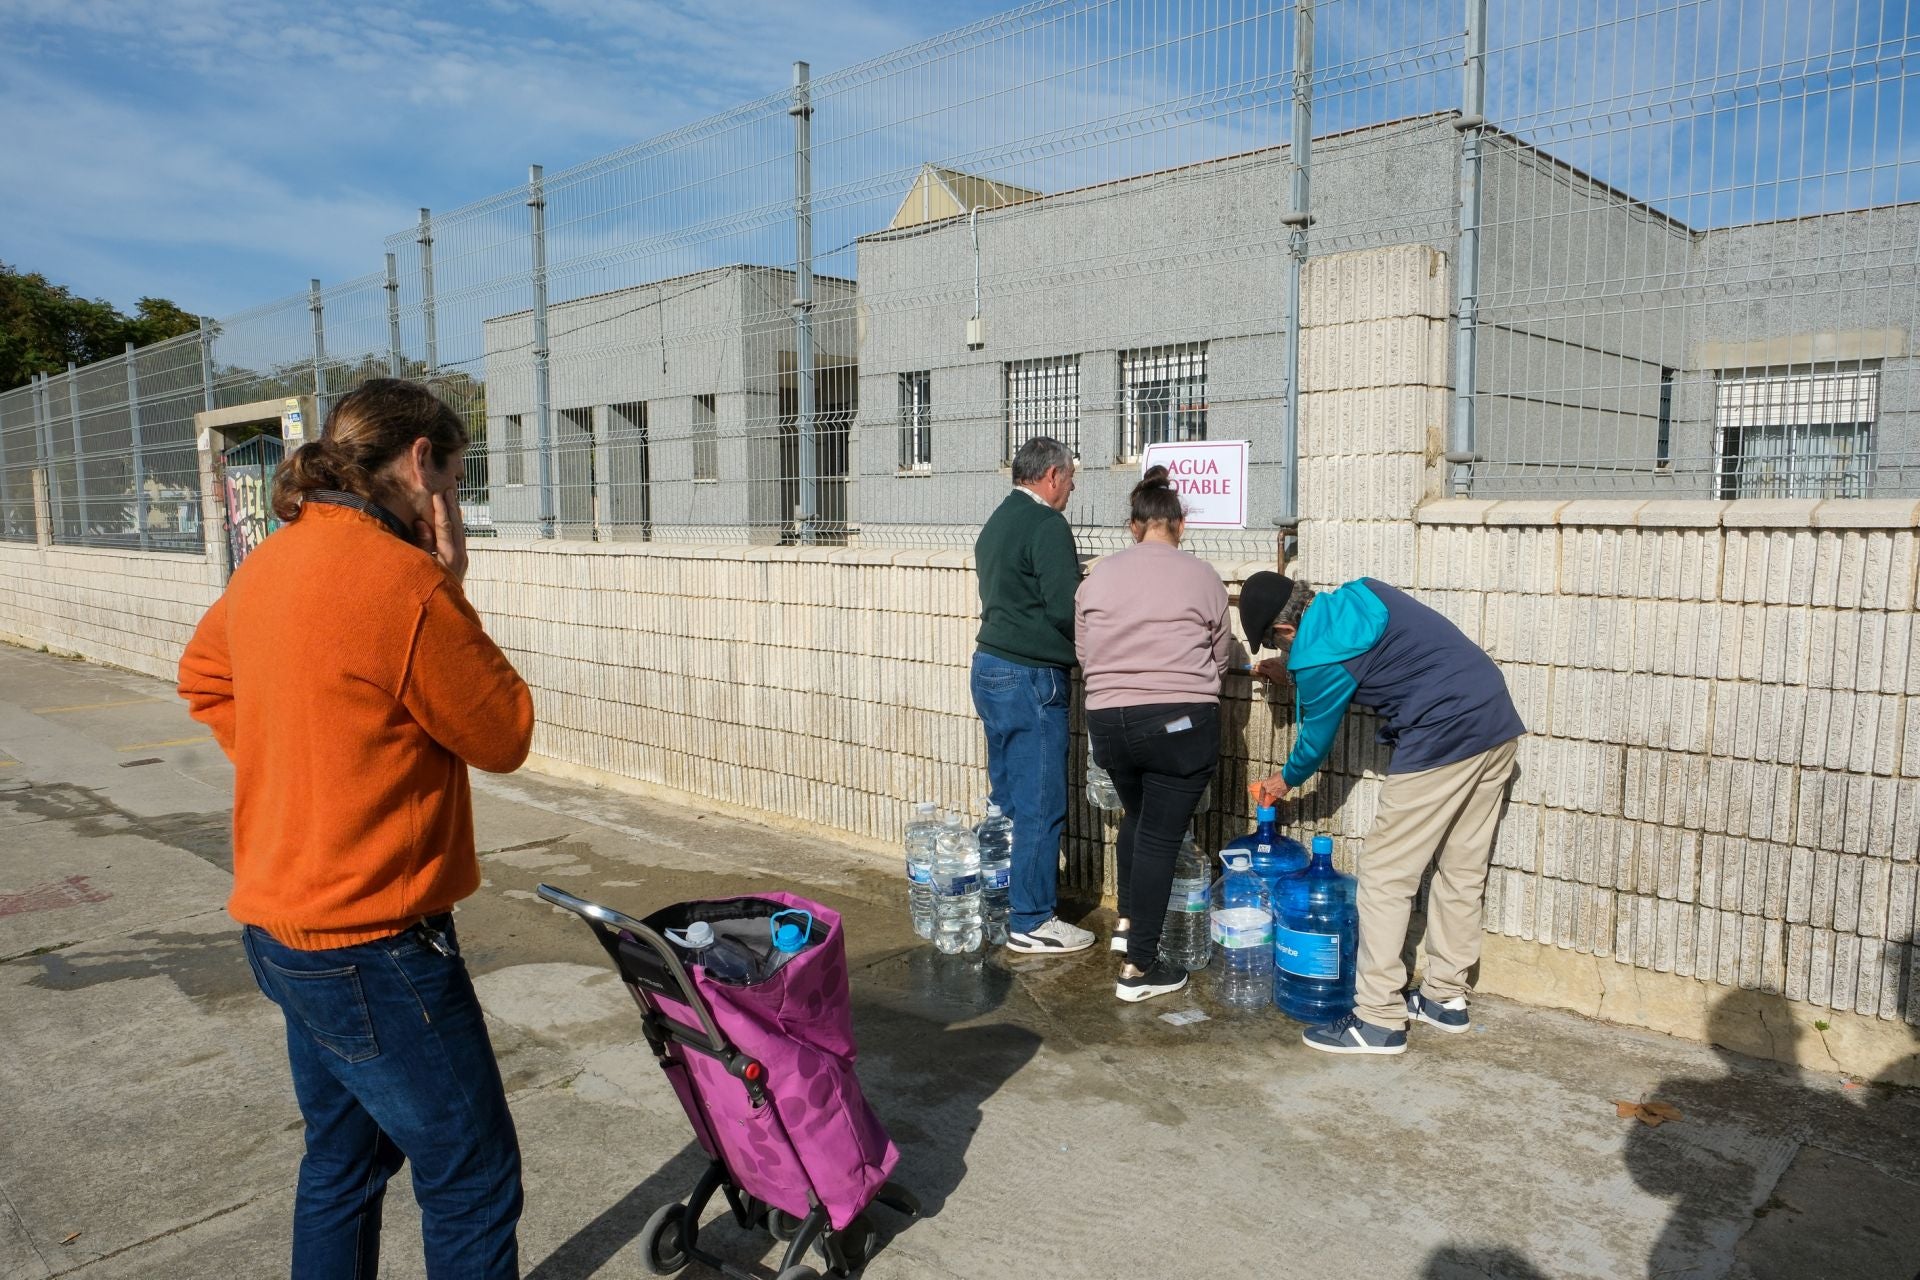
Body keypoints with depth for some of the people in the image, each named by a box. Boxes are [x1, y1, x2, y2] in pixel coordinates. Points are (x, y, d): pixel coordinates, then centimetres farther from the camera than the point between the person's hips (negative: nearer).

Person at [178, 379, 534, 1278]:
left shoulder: (267, 566, 4)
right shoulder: (405, 580, -23)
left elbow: (205, 676, 23)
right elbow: (504, 737, -12)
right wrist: (451, 588, -8)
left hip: (279, 922, 9)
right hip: (371, 943, -9)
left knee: (344, 1158, 24)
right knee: (474, 1180, 5)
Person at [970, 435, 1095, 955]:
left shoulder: (997, 521, 16)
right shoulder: (1046, 525, -14)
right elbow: (1067, 609, -21)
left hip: (990, 667, 10)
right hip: (1031, 678, -10)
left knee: (1008, 799, 17)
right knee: (1040, 805, -2)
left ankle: (1006, 899, 27)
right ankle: (1031, 921, 5)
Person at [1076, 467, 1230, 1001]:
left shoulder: (1097, 577, 7)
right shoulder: (1202, 577, 1)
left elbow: (1083, 654, 10)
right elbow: (1218, 658, 8)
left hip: (1108, 720, 4)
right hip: (1180, 721, -3)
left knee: (1137, 816, 27)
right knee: (1160, 836, 2)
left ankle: (1128, 921, 36)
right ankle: (1139, 968, 6)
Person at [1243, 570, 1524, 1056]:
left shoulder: (1316, 659, -10)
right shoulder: (1359, 593, 13)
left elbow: (1315, 740, 6)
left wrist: (1286, 781, 26)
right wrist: (1292, 669, 40)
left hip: (1442, 740, -9)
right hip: (1499, 722, 10)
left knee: (1385, 874, 0)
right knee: (1463, 870, 17)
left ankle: (1379, 1020, 4)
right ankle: (1446, 997, 29)